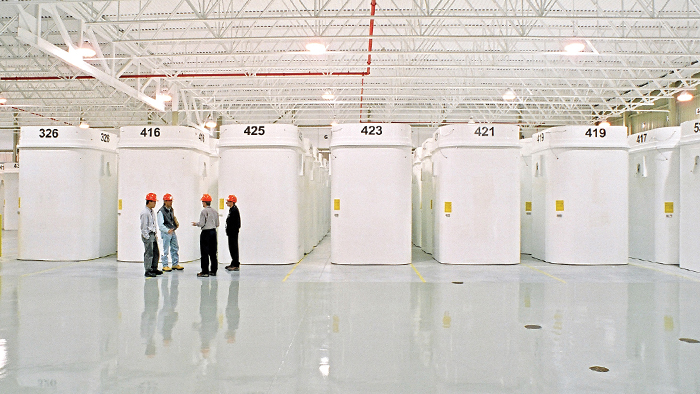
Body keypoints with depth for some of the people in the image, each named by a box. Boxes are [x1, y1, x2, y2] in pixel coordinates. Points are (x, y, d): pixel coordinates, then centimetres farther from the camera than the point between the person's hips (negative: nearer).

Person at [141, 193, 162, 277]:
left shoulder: (152, 211, 13)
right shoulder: (145, 213, -15)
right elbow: (144, 226, -16)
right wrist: (147, 237, -17)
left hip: (153, 235, 10)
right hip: (148, 235, -10)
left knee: (156, 253, 14)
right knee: (149, 253, -6)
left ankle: (154, 268, 25)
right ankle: (148, 271, 0)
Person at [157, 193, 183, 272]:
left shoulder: (171, 210, 11)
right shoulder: (161, 211, -13)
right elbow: (160, 225, -16)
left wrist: (176, 224, 7)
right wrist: (167, 230, -28)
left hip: (172, 232, 8)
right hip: (165, 233, -8)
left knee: (175, 248, 12)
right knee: (165, 250, -2)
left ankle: (175, 264, 22)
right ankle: (165, 266, 8)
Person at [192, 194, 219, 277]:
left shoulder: (204, 211, -12)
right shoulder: (214, 211, 8)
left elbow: (201, 224, -14)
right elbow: (217, 224, 11)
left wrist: (196, 223, 6)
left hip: (206, 233, -7)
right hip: (213, 231, 7)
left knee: (205, 253, -2)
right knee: (213, 252, 11)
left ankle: (205, 272, -1)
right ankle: (213, 271, 15)